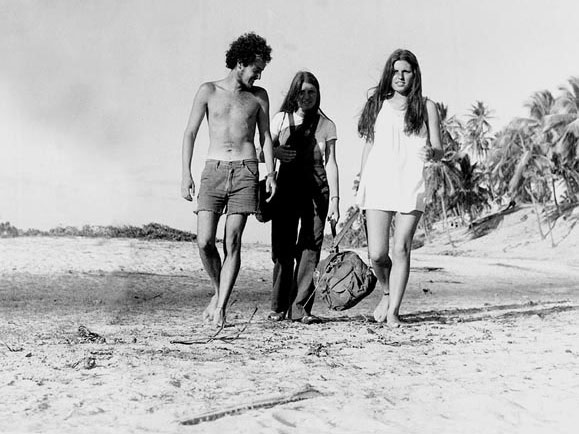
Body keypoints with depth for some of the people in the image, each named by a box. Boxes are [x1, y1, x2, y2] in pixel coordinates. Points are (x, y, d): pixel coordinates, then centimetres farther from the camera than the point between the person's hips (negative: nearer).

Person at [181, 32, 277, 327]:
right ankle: (218, 291, 16)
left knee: (232, 242, -6)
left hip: (245, 171, 0)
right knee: (205, 241, -9)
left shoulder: (259, 96, 11)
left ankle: (221, 307, -1)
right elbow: (190, 133, 6)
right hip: (214, 170, 0)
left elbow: (265, 137, 14)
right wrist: (186, 174, -3)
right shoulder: (209, 91, 6)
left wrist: (270, 173, 1)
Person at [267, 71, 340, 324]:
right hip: (286, 189, 1)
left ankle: (300, 308, -2)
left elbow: (330, 163, 2)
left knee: (310, 249, -5)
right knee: (283, 249, -3)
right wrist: (275, 152, -8)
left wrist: (334, 198, -6)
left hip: (317, 191, 0)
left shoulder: (325, 125, 6)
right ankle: (278, 307, 7)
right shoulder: (281, 120, 9)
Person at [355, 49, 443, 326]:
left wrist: (431, 152, -15)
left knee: (401, 249, -5)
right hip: (377, 182, 1)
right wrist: (361, 175, 14)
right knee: (377, 254, -5)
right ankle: (387, 292, 24)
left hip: (410, 186, -1)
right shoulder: (377, 104, 14)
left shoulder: (426, 107, 10)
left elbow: (439, 151, 7)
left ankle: (393, 310, 5)